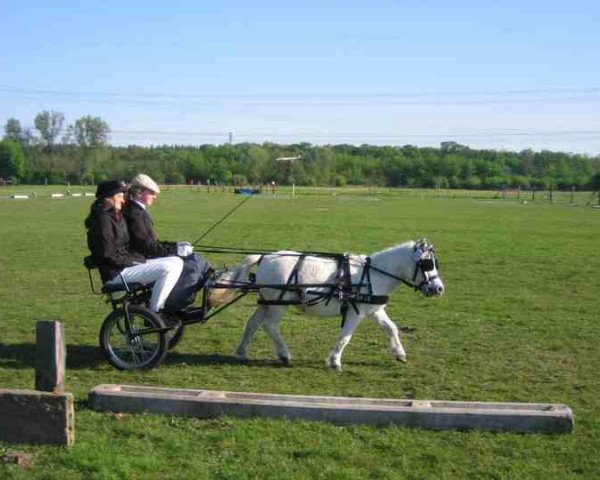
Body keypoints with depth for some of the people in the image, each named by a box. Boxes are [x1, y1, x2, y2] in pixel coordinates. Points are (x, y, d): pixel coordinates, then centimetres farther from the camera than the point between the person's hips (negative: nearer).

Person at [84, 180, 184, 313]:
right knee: (168, 268, -24)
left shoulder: (116, 216, 19)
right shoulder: (103, 219, -12)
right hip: (116, 272, -10)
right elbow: (108, 255, -19)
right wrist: (137, 260, -14)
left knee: (176, 262, 1)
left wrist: (139, 258, 4)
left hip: (127, 263, 10)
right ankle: (154, 311, -13)